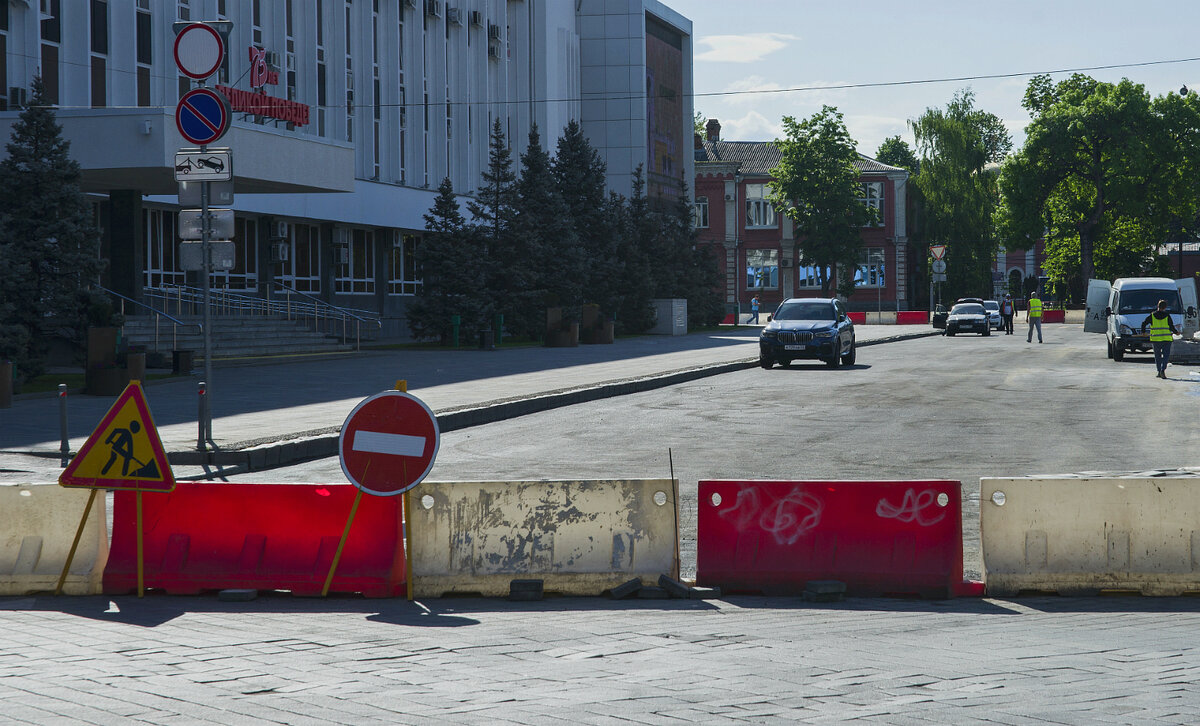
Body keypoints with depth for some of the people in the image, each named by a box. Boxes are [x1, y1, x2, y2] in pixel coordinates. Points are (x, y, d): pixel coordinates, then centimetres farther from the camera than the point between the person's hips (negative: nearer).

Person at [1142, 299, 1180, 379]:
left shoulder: (1152, 315, 3)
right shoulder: (1167, 316, -2)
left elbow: (1144, 323, 5)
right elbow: (1171, 327, -2)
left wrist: (1143, 332, 22)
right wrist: (1176, 332, 18)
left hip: (1155, 339, 2)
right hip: (1166, 339, -2)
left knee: (1157, 356, 13)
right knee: (1166, 355, 0)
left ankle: (1159, 371, 11)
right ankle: (1162, 370, -18)